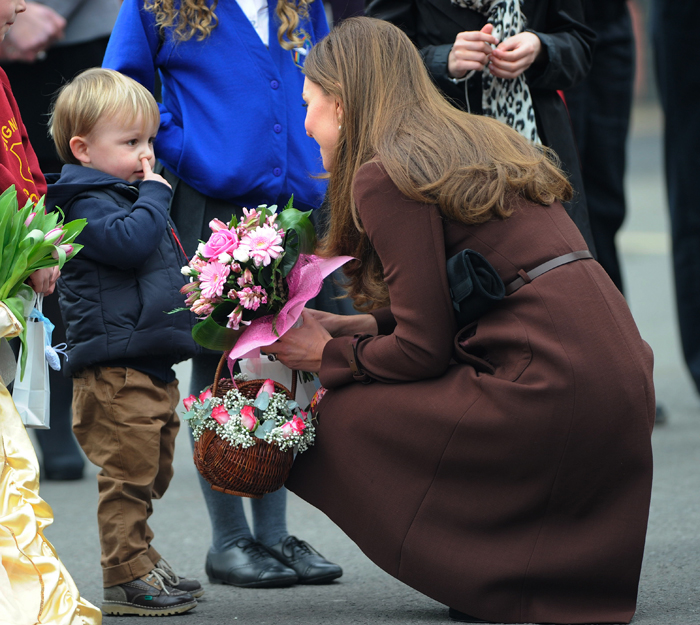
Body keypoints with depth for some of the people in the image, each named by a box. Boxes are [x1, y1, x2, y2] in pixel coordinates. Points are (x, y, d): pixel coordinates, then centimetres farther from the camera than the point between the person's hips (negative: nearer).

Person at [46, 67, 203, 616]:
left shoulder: (126, 195, 21)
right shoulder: (88, 202, -11)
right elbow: (127, 242, -29)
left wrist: (186, 285, 15)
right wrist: (154, 194, -16)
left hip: (152, 365, 10)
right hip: (115, 369, -10)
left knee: (148, 475, 16)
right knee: (127, 473, -8)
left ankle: (142, 562, 26)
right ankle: (126, 577, -3)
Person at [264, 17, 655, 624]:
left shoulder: (384, 177, -6)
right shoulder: (476, 139, 21)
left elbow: (422, 349, -7)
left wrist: (327, 355, 8)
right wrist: (344, 327, 26)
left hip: (548, 386, -9)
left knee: (337, 419, 3)